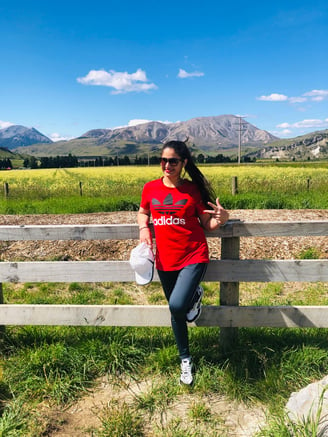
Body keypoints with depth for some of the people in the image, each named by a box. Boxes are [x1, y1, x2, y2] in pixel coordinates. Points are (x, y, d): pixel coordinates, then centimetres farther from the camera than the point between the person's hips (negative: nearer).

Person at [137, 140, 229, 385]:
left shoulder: (193, 189, -5)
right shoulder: (151, 188, 2)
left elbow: (207, 225, 1)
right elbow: (142, 213, 19)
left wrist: (222, 218, -20)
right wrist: (144, 228, -2)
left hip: (194, 257, -3)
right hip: (165, 261, 3)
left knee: (177, 305, -23)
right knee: (176, 314, 15)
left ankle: (195, 295, 15)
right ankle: (186, 360, 40)